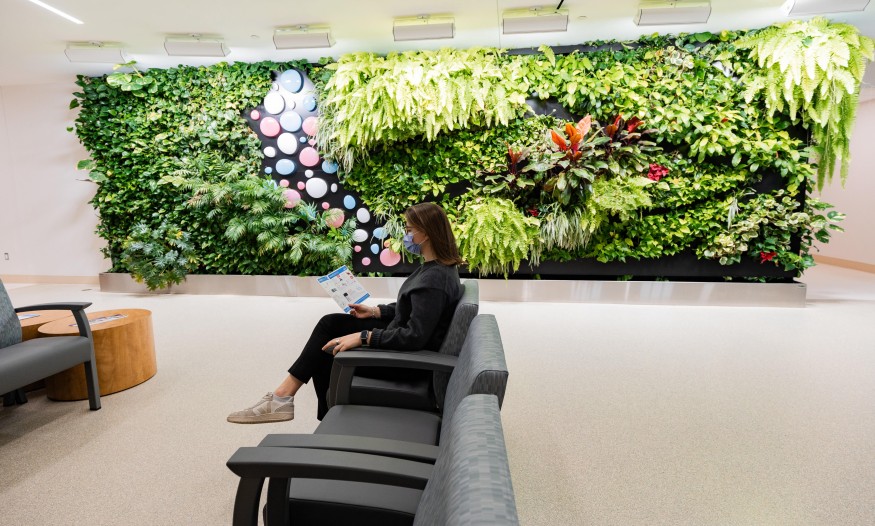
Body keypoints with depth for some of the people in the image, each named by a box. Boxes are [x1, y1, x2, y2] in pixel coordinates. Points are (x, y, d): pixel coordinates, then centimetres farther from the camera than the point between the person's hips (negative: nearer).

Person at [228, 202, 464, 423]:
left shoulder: (433, 280, -28)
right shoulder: (436, 267, 3)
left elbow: (415, 337, -34)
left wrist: (362, 337, -30)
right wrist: (375, 311, 6)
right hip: (399, 336, 9)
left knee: (324, 353, -1)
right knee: (330, 323, 6)